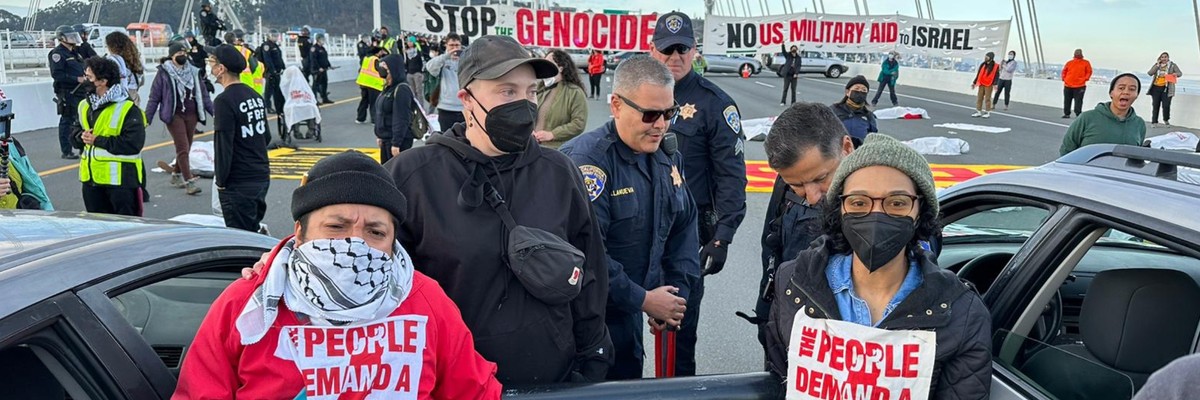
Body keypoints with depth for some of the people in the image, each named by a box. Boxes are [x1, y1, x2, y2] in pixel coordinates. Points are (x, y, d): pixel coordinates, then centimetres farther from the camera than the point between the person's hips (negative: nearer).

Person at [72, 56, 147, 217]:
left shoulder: (128, 109, -15)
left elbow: (133, 144, -22)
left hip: (120, 178, -7)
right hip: (91, 178, 8)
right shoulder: (85, 106, 10)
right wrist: (82, 137, -4)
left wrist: (97, 140, -18)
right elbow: (76, 132, 21)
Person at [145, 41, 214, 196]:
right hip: (174, 115, -5)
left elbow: (203, 95, 14)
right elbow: (154, 97, -2)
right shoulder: (164, 73, -4)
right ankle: (189, 182, -7)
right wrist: (147, 118, -5)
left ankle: (176, 175, 29)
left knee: (186, 148, 10)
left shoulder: (193, 72, 8)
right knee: (183, 148, -8)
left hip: (191, 115, 5)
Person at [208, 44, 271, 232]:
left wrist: (220, 180, -9)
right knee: (253, 228, 19)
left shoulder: (224, 101, -16)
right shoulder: (255, 95, 9)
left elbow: (223, 144, -17)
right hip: (263, 177, 8)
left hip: (239, 183, -8)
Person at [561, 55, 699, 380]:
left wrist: (677, 292, 2)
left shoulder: (668, 157, 4)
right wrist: (643, 300, -19)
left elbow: (684, 225, 13)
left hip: (629, 318, 8)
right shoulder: (586, 160, -23)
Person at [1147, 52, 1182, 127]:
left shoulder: (1172, 65, 6)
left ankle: (1166, 120, 16)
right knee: (1155, 105, 1)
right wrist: (1158, 65, -5)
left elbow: (1180, 73, 2)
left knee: (1166, 105, -7)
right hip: (1156, 87, 2)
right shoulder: (1156, 65, 11)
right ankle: (1154, 121, 6)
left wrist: (1174, 74, -21)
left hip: (1166, 88, -2)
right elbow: (1149, 73, -1)